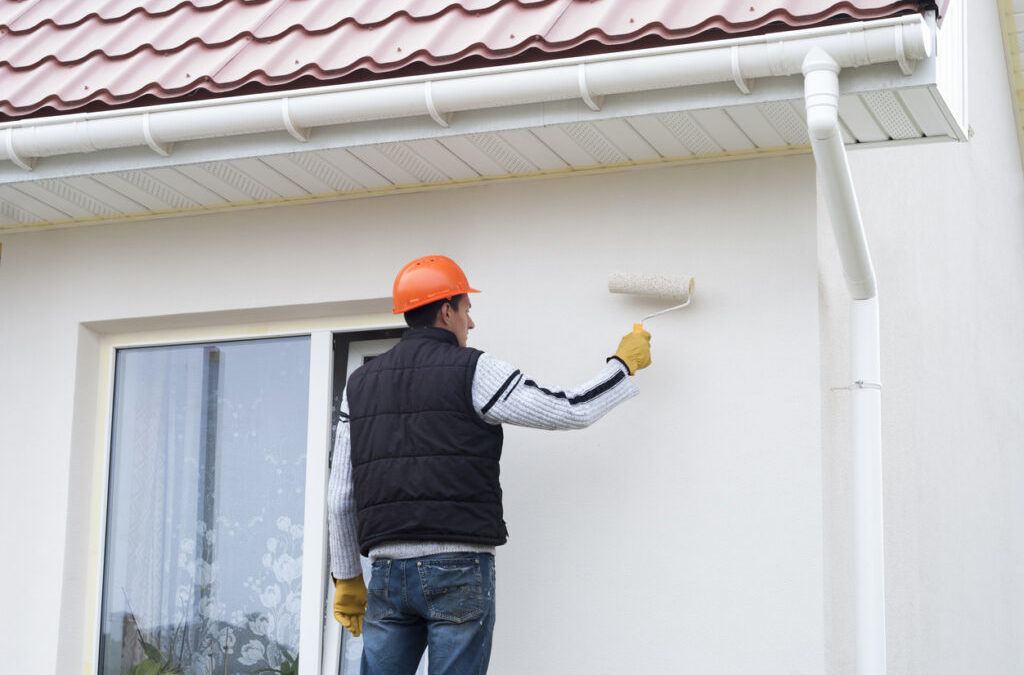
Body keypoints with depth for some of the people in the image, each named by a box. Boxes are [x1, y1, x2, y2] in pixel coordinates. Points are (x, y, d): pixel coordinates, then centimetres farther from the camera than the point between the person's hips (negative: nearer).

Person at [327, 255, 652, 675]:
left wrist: (346, 577, 20)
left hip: (388, 570, 5)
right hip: (459, 568, -4)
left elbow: (340, 497, 13)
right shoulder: (472, 372, -2)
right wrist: (625, 363, 15)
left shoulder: (360, 384, 13)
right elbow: (572, 410, -1)